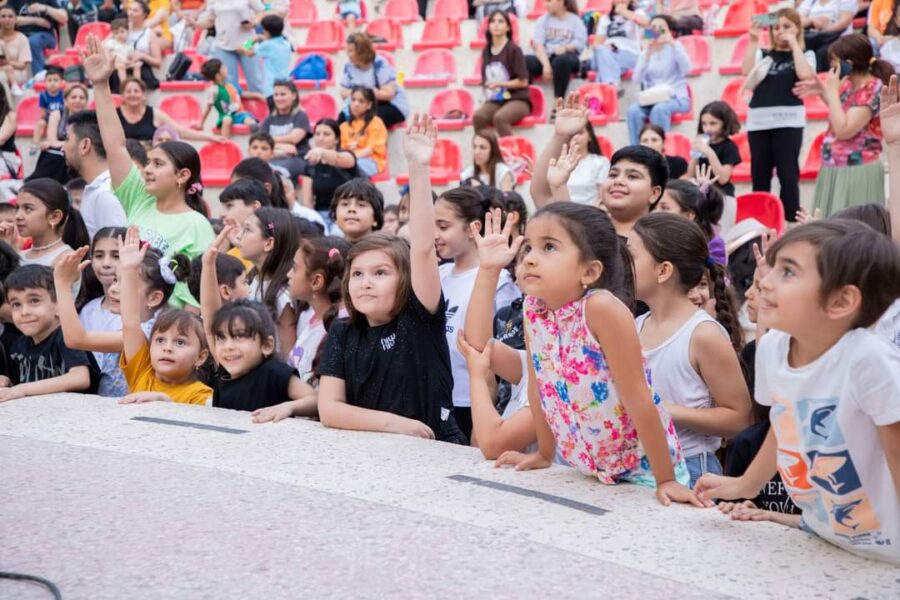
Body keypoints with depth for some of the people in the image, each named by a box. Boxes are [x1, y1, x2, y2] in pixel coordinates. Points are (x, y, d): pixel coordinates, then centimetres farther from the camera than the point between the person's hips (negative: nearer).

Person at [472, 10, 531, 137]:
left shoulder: (513, 49, -5)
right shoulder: (486, 51, 11)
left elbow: (523, 82, -6)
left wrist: (500, 84, -15)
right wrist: (485, 100, 7)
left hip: (517, 100, -5)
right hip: (495, 101, 5)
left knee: (499, 118, -36)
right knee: (478, 116, -28)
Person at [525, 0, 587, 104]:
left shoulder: (575, 20, 11)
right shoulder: (543, 20, 14)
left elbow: (580, 42, -4)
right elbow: (538, 44, -2)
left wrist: (566, 47, -26)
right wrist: (546, 64, -20)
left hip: (567, 57, -2)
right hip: (545, 57, 3)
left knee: (561, 60, -40)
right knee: (525, 61, -29)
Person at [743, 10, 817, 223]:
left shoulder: (805, 55, 8)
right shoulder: (763, 54, 14)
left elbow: (805, 75, -13)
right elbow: (746, 71, -4)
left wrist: (793, 43, -6)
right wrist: (754, 42, -5)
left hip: (788, 121, -3)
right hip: (758, 121, 3)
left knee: (787, 174, -5)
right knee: (759, 175, 5)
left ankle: (791, 222, -3)